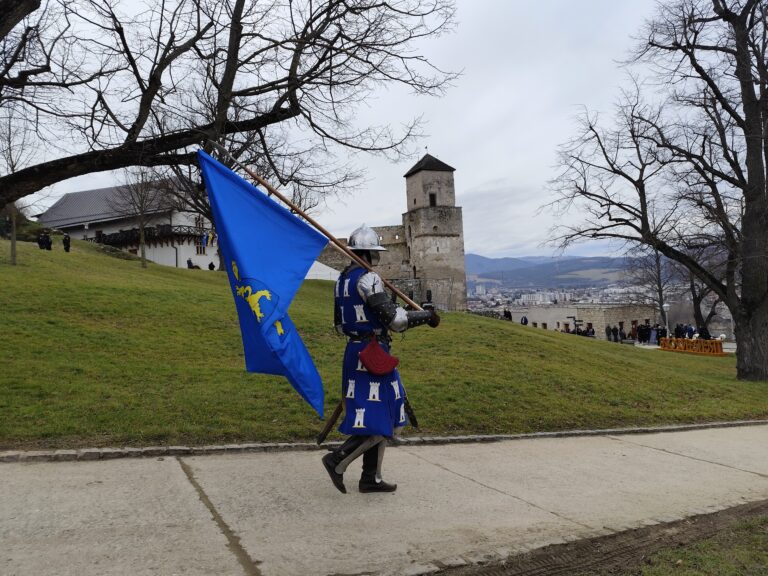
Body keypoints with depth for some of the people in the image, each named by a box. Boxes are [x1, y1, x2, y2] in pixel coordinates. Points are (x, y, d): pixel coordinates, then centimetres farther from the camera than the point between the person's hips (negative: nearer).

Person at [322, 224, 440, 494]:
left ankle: (371, 478, 20)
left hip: (354, 352, 10)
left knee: (379, 417, 16)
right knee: (379, 422, -2)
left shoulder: (342, 279, 13)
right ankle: (337, 460, -4)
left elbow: (339, 324, 18)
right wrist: (426, 315, -9)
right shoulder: (368, 279, -17)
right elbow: (394, 318, -21)